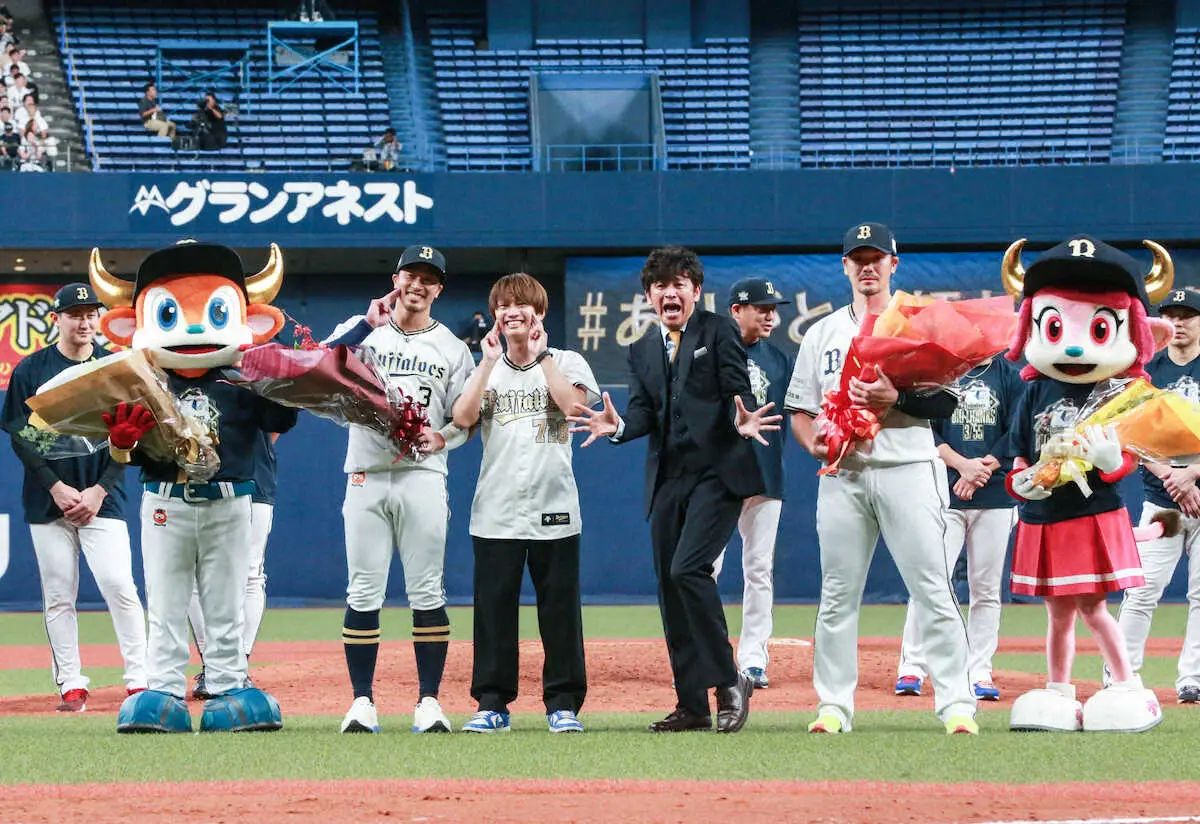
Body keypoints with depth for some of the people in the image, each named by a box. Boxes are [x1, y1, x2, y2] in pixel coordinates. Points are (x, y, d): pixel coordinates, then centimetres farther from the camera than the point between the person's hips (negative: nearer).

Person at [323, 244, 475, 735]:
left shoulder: (451, 348, 11)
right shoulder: (361, 331, 8)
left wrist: (442, 438, -11)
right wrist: (369, 323, -18)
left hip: (422, 477, 0)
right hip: (366, 477, 0)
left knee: (427, 592, -1)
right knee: (363, 592, -2)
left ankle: (429, 700, 3)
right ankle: (362, 702, 2)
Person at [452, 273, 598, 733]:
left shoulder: (566, 363, 7)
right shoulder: (484, 369, 12)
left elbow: (573, 405, -14)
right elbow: (463, 418, -6)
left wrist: (541, 355, -10)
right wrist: (490, 362, -6)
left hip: (553, 509, -1)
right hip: (496, 511, 2)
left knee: (560, 608, 0)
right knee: (493, 608, 0)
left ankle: (563, 704, 7)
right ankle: (493, 704, 6)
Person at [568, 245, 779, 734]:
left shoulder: (717, 331, 3)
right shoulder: (643, 351, 18)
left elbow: (739, 391, -6)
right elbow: (644, 412, 6)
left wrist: (742, 421, -28)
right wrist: (618, 427, -16)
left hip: (717, 473, -6)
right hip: (667, 481, 6)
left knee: (688, 569, -21)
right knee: (670, 586, 4)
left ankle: (728, 682, -9)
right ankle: (692, 706, 10)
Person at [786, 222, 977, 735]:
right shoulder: (822, 334, 17)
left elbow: (948, 400, 2)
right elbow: (800, 409, 15)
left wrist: (897, 397, -14)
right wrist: (813, 442, -6)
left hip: (908, 468, -3)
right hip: (843, 474, 3)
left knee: (932, 588, -8)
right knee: (838, 593, 2)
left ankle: (957, 704, -9)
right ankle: (834, 706, 8)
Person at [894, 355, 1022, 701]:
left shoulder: (1009, 375, 9)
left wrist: (982, 468, -10)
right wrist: (962, 464, -13)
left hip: (995, 497, 1)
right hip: (943, 495, -1)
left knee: (986, 590, 3)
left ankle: (979, 673, 8)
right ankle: (912, 669, -6)